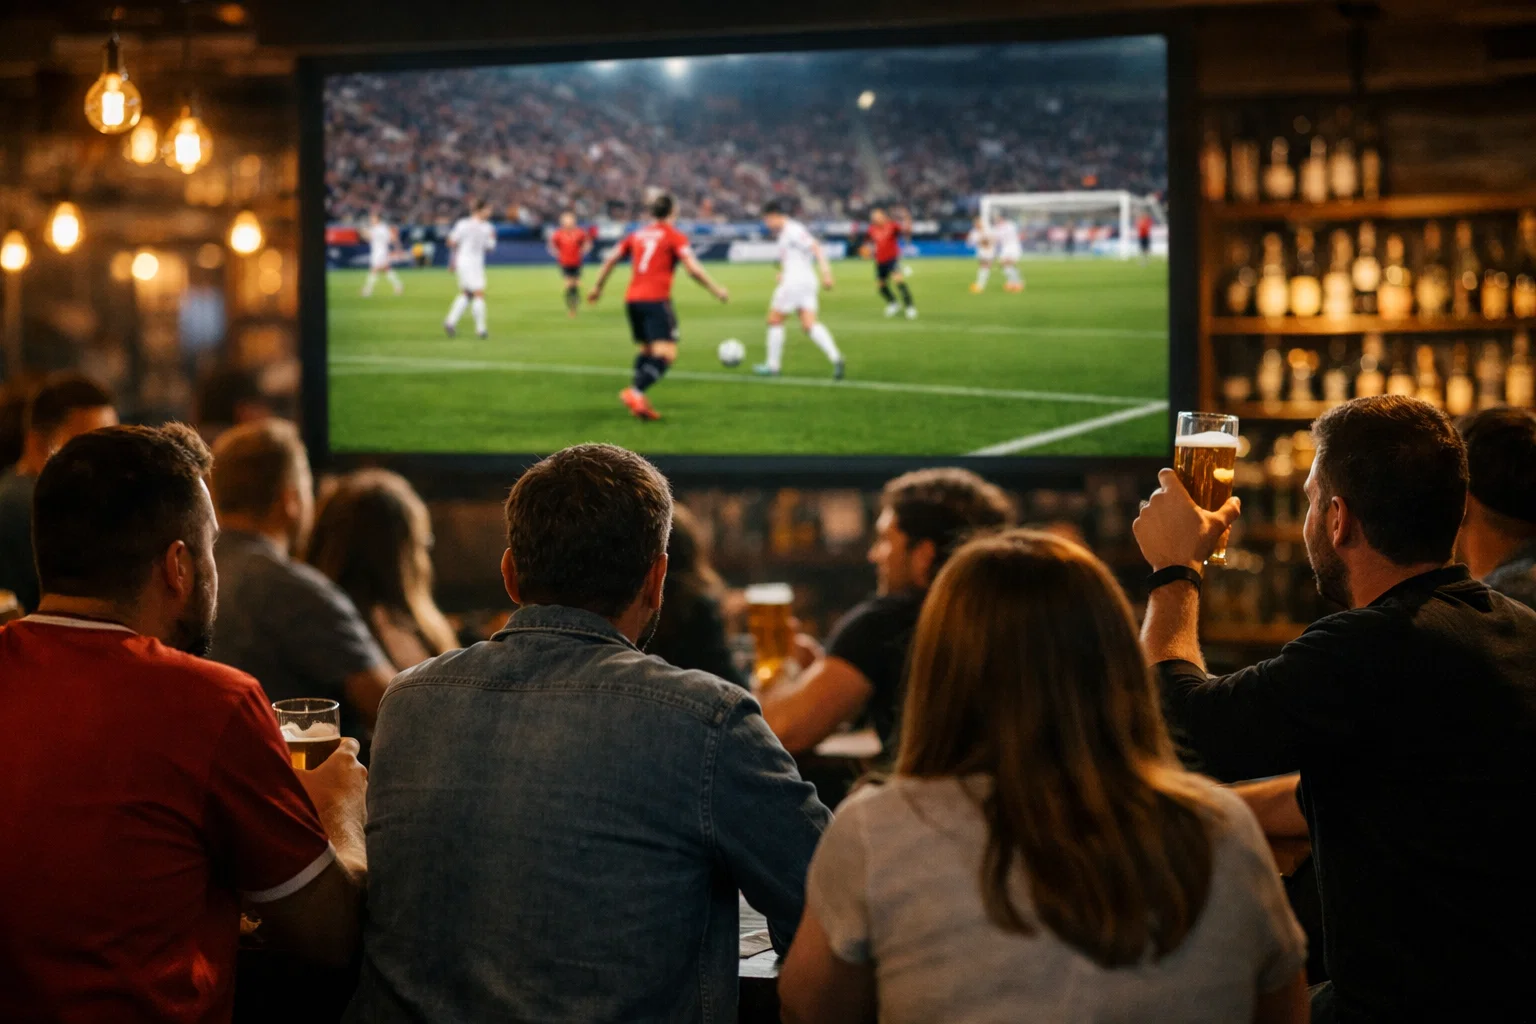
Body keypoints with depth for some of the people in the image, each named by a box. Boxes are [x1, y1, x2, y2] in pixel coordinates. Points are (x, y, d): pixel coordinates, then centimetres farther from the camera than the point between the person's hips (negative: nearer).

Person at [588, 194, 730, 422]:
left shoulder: (636, 235, 17)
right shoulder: (674, 236, 1)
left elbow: (610, 260, 16)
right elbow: (693, 269, -8)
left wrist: (598, 287, 28)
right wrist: (716, 291, 1)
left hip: (632, 300, 7)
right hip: (656, 300, -7)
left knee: (647, 351, 20)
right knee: (666, 354, -12)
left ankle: (639, 402, 10)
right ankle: (636, 392, -31)